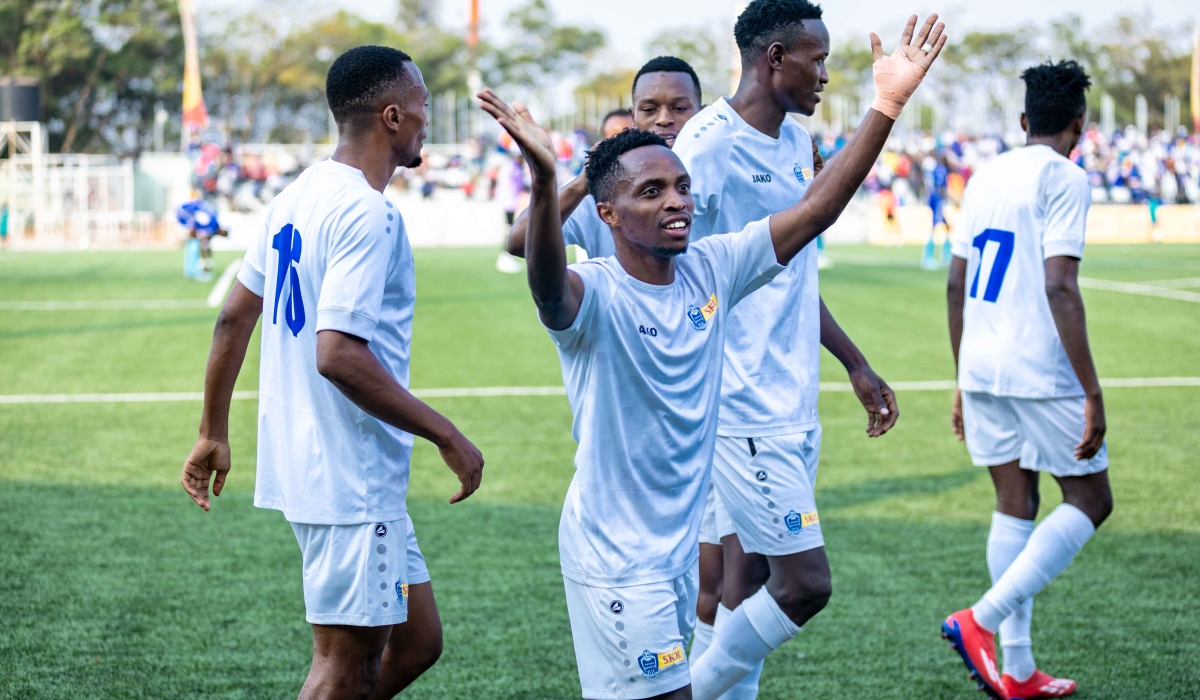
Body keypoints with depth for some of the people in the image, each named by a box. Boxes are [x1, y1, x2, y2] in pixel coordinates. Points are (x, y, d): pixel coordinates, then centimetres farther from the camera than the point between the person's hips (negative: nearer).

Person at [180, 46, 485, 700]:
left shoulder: (299, 195, 11)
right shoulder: (367, 214, -18)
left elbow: (234, 316, 16)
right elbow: (338, 353, -25)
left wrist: (213, 434, 22)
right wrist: (447, 436, -18)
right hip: (351, 480, -9)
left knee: (416, 641, 15)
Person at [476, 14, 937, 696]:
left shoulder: (712, 271, 0)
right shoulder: (594, 294, -18)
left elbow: (816, 210, 0)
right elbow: (549, 284, -41)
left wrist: (887, 107, -8)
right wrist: (545, 179, -58)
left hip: (684, 538, 7)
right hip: (614, 554, -7)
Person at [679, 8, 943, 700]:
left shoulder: (795, 142, 14)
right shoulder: (710, 144, -15)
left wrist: (856, 364, 27)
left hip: (794, 407, 9)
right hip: (745, 411, -9)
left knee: (750, 577, 10)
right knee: (805, 583, -9)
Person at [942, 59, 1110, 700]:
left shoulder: (985, 177, 13)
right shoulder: (1065, 178, -9)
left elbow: (955, 285, 15)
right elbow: (1059, 288, -17)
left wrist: (963, 383, 23)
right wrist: (1093, 394, -16)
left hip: (982, 368, 7)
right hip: (1041, 371, -7)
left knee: (1015, 506, 12)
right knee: (1089, 501, 5)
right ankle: (982, 622, -8)